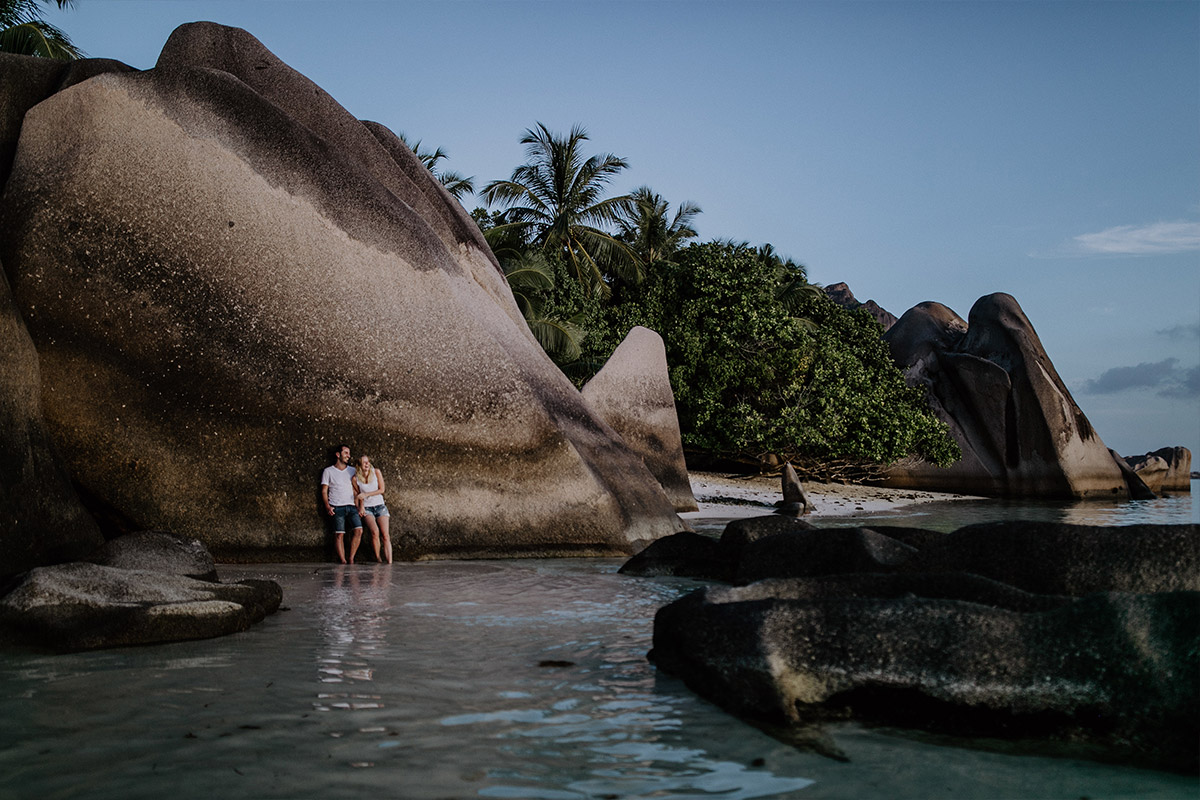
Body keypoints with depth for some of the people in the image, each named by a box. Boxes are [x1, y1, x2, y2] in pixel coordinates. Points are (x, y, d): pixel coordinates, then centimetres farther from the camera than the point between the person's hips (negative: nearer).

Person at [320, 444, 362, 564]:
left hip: (351, 506, 3)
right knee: (339, 535, -10)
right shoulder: (328, 471, 8)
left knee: (359, 530, -14)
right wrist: (327, 506, -9)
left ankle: (351, 559, -8)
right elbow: (324, 490, 5)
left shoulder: (352, 471, 18)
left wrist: (357, 504, 7)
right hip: (337, 508, -3)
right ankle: (343, 561, -9)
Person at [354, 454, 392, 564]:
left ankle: (389, 562, -19)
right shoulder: (355, 478, -3)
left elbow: (382, 490, -2)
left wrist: (366, 494, -9)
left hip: (380, 506, 1)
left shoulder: (376, 471, -2)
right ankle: (377, 558, -10)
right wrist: (360, 507, -4)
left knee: (385, 534, -12)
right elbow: (356, 495, 9)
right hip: (366, 508, -1)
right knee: (375, 532, -25)